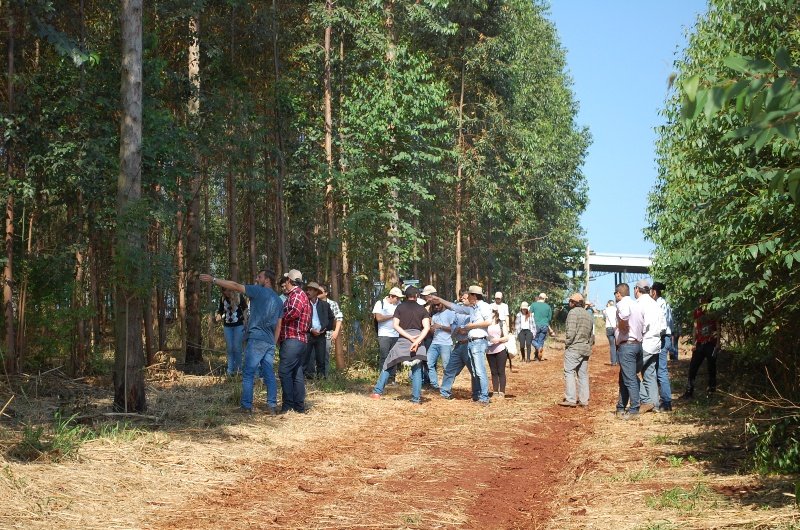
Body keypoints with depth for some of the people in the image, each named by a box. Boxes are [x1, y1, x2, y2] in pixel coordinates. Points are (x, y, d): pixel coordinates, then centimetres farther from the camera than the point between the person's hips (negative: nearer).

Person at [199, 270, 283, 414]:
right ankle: (272, 406, 2)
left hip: (256, 339, -7)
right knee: (269, 374, 6)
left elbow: (235, 286, -7)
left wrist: (213, 280, -3)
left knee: (248, 374, -3)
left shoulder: (259, 291, -2)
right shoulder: (278, 300, 18)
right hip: (270, 342, 7)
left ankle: (246, 405, -5)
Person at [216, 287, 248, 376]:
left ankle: (238, 368, 8)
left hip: (238, 325, -4)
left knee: (237, 347, -6)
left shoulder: (239, 297, -7)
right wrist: (219, 316, -9)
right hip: (227, 326, 4)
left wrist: (244, 320, -2)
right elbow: (220, 310, 13)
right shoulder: (222, 299, 3)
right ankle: (230, 369, 9)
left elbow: (245, 309, 3)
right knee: (229, 348, 4)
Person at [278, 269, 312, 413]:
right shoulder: (300, 295, 24)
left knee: (285, 371, -11)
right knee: (297, 373, 10)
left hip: (293, 340, -11)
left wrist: (280, 319, -8)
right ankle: (299, 405, 11)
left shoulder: (297, 294, -8)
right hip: (300, 339, 11)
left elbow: (293, 312, -26)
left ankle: (288, 405, -12)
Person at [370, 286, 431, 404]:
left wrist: (409, 337, -9)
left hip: (402, 340, -1)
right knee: (416, 370, 7)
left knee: (388, 365, 10)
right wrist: (417, 341, -18)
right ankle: (416, 398, 0)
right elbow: (427, 327, -9)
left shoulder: (400, 307, 5)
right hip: (418, 340, 1)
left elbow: (395, 325, -6)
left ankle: (377, 392, 5)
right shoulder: (422, 309, 6)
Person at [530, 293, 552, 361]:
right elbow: (550, 318, 9)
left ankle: (539, 348, -18)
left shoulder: (533, 305, -3)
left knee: (534, 340, 11)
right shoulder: (548, 307, 3)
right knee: (541, 341, 10)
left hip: (536, 325, -2)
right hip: (545, 326, 2)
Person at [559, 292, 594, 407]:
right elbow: (592, 334, 15)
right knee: (583, 374, 10)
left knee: (569, 372, -4)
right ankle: (584, 400, 10)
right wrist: (589, 345, 18)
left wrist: (567, 342, -6)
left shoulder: (573, 312, -10)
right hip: (586, 349, 8)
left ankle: (570, 399, -8)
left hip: (573, 348, -8)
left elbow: (571, 332, -18)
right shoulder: (589, 315, 16)